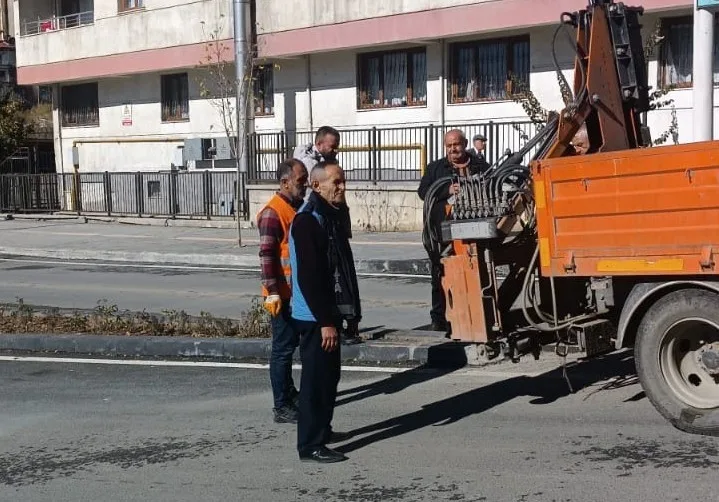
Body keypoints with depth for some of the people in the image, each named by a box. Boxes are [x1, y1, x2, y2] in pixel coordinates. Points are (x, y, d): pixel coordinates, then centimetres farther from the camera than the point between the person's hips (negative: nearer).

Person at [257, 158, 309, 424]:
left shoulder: (299, 207, 12)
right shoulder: (273, 212, -16)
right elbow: (266, 255, -21)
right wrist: (272, 292, -25)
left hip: (299, 291, 8)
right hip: (282, 294, -8)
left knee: (291, 344, 18)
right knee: (283, 348, -3)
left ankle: (289, 392, 31)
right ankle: (282, 407, 3)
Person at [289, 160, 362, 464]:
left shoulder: (331, 217, 13)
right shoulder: (307, 221, -17)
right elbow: (308, 277, -22)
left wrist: (351, 313, 16)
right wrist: (325, 321, -23)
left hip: (329, 313, 10)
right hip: (315, 317, -10)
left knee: (329, 376, 18)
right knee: (316, 379, -4)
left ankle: (322, 430, 31)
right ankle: (311, 445, 3)